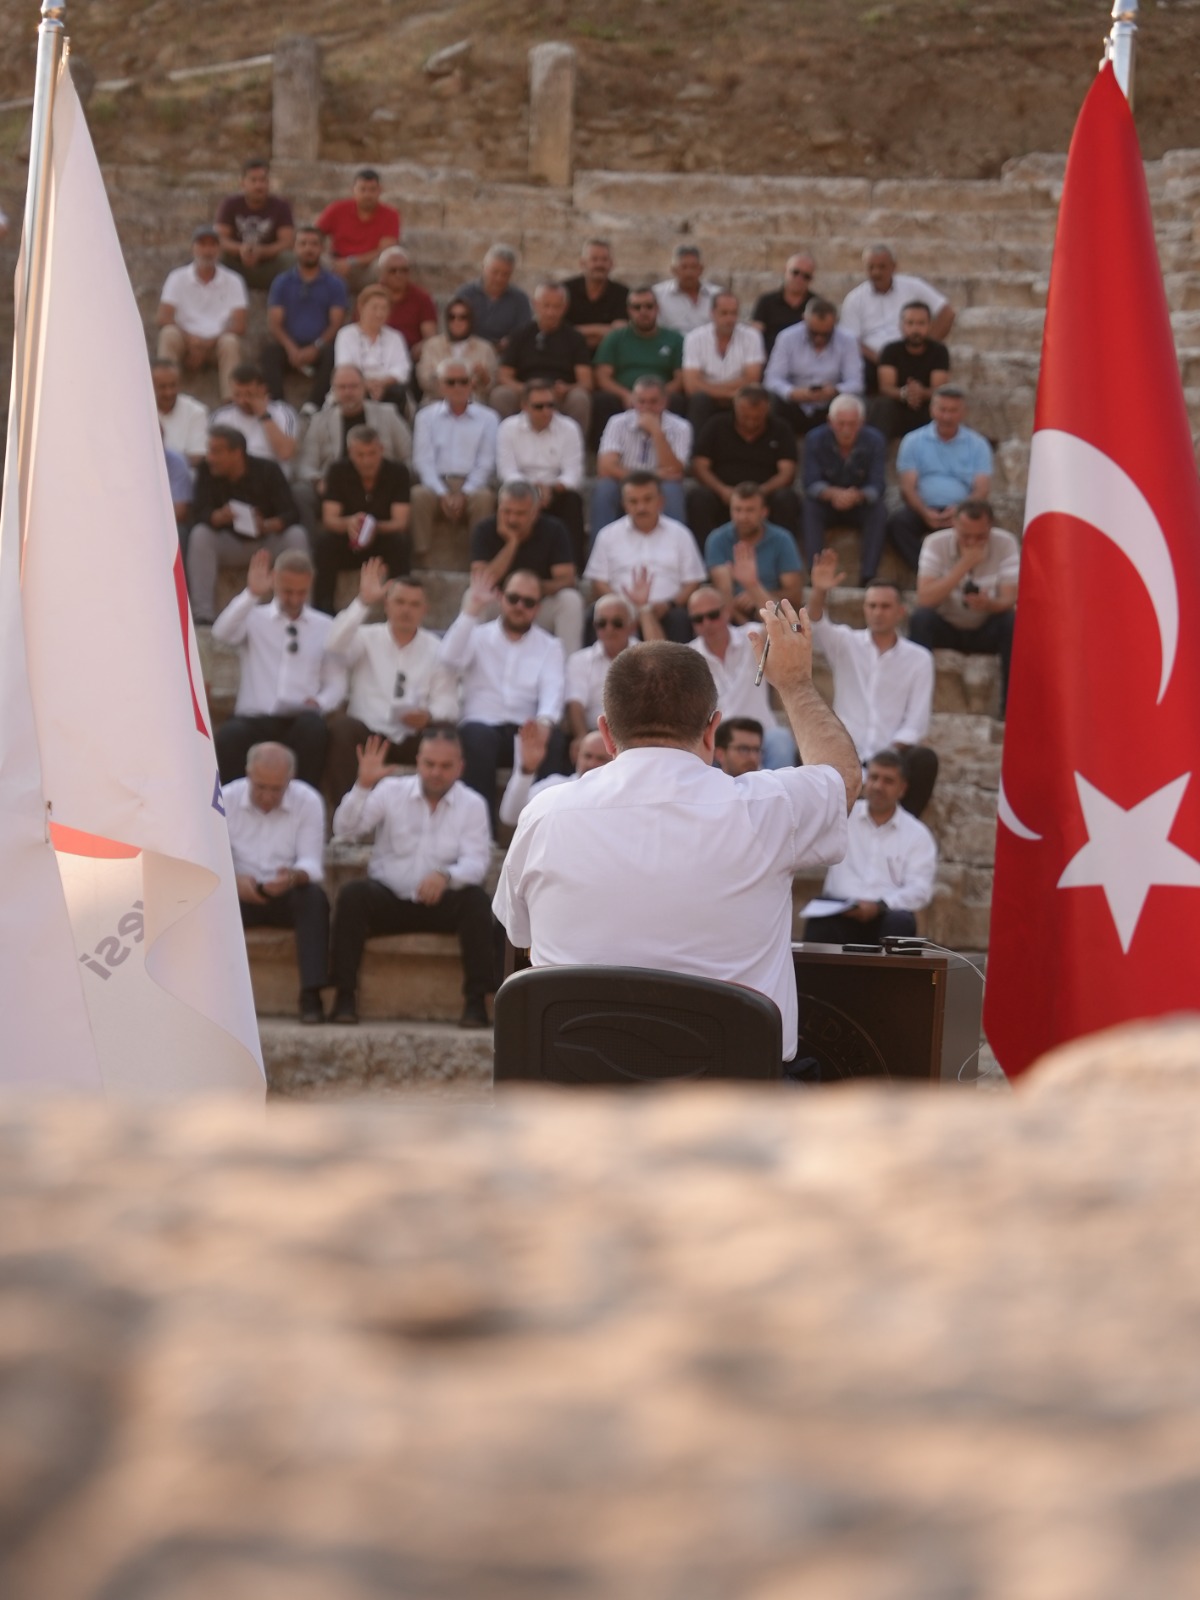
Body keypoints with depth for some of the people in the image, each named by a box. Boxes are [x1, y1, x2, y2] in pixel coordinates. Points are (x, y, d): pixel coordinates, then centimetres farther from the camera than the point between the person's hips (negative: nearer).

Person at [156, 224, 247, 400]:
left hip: (217, 343, 0)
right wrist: (190, 340, -21)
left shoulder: (232, 281, 6)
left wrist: (207, 343, -17)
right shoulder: (178, 278, 5)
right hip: (184, 339, 0)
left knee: (230, 342, -33)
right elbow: (164, 319, -4)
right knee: (169, 334, -32)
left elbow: (239, 325, -3)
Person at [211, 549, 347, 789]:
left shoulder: (326, 627, 15)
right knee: (229, 735, -35)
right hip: (253, 720, 0)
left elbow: (337, 683, 11)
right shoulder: (254, 618, 14)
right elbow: (221, 634, -8)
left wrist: (319, 703, -11)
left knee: (313, 727, -36)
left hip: (300, 721, 0)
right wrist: (251, 595, -18)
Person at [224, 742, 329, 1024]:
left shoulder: (309, 802, -6)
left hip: (289, 897, 0)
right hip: (239, 895, 0)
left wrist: (293, 877, -39)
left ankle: (311, 994, -35)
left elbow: (312, 864, -14)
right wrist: (234, 879, -33)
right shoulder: (225, 799, -3)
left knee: (314, 896, -34)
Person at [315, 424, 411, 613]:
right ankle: (322, 608, -27)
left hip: (383, 544, 0)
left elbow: (401, 523, -16)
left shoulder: (397, 472, -10)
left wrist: (376, 527, -39)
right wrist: (348, 523, -39)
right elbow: (329, 519, -14)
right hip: (348, 546, 0)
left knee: (401, 541, -32)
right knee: (324, 540, -30)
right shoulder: (339, 471, -7)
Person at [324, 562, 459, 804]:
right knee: (340, 725, -33)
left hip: (413, 739, 0)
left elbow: (447, 702, 4)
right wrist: (363, 603, -20)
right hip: (366, 734, 0)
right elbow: (335, 647, -12)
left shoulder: (435, 649, 13)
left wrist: (429, 715, -21)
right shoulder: (367, 638, 11)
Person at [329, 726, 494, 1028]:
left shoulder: (472, 805, 1)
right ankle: (345, 996, -27)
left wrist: (446, 876, -35)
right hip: (388, 898, 0)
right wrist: (363, 785, -22)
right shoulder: (391, 791, 2)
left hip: (442, 903, 0)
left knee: (476, 900, -30)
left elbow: (476, 862, -12)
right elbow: (345, 829, -6)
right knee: (351, 893, -29)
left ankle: (476, 1000, -24)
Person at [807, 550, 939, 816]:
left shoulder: (919, 659, 7)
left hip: (892, 755, 0)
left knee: (924, 759, -32)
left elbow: (916, 722, 1)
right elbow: (816, 627, -13)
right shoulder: (845, 644, 9)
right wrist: (819, 592, -35)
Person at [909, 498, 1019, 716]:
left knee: (1014, 622, -30)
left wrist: (989, 604, -45)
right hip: (946, 627, 0)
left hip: (987, 631, 0)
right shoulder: (936, 543, -17)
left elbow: (1009, 599, -21)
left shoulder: (1005, 544, -14)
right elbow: (924, 599, -27)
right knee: (921, 618, -31)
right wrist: (963, 566, -33)